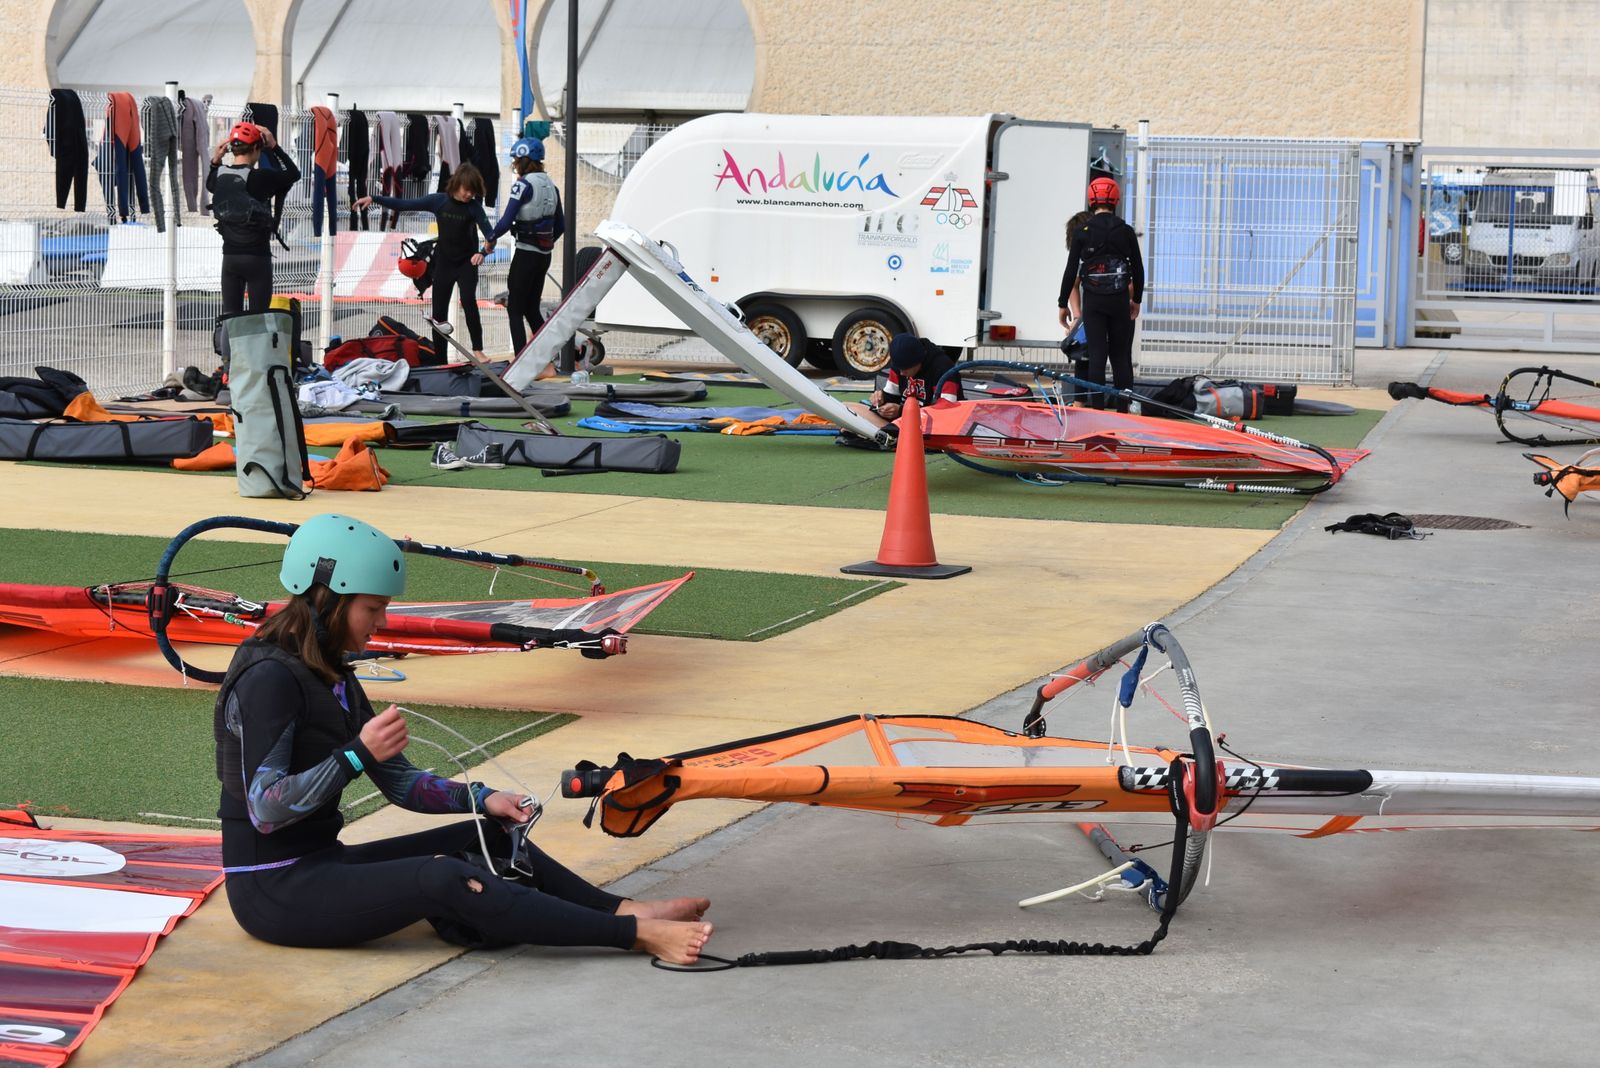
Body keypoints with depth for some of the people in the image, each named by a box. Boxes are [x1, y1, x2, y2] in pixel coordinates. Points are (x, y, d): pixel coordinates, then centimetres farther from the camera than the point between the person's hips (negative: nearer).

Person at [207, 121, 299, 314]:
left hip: (230, 256, 5)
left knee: (229, 316, 8)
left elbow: (210, 184, 25)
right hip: (257, 257, -5)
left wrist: (215, 162, 14)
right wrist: (274, 147, 3)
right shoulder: (261, 178, -15)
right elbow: (293, 174, 0)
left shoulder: (220, 176, 0)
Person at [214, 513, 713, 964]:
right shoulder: (269, 678, -17)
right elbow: (265, 809, -23)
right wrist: (358, 754, -25)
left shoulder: (330, 676, 13)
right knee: (442, 878, -26)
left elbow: (399, 779, 14)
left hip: (320, 864, 10)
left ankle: (623, 910, -8)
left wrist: (480, 797, -1)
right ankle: (636, 934, -29)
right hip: (274, 891, -10)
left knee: (490, 836, 2)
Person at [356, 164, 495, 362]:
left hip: (467, 263, -3)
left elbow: (489, 234, -20)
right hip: (443, 262, 3)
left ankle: (477, 350, -20)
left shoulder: (474, 207, -13)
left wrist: (484, 251, -41)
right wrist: (374, 198, -12)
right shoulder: (438, 201, -7)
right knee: (439, 311, 5)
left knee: (469, 301, -24)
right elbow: (403, 205, -5)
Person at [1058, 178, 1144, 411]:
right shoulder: (1126, 232, 1)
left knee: (1096, 356, 0)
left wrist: (1063, 304, 6)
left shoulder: (1082, 232, -2)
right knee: (1121, 356, 7)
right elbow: (1138, 269, 7)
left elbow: (1071, 271, -2)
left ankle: (1097, 409, -5)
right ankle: (1123, 411, 5)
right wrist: (1136, 300, 19)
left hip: (1093, 302, -1)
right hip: (1120, 301, 1)